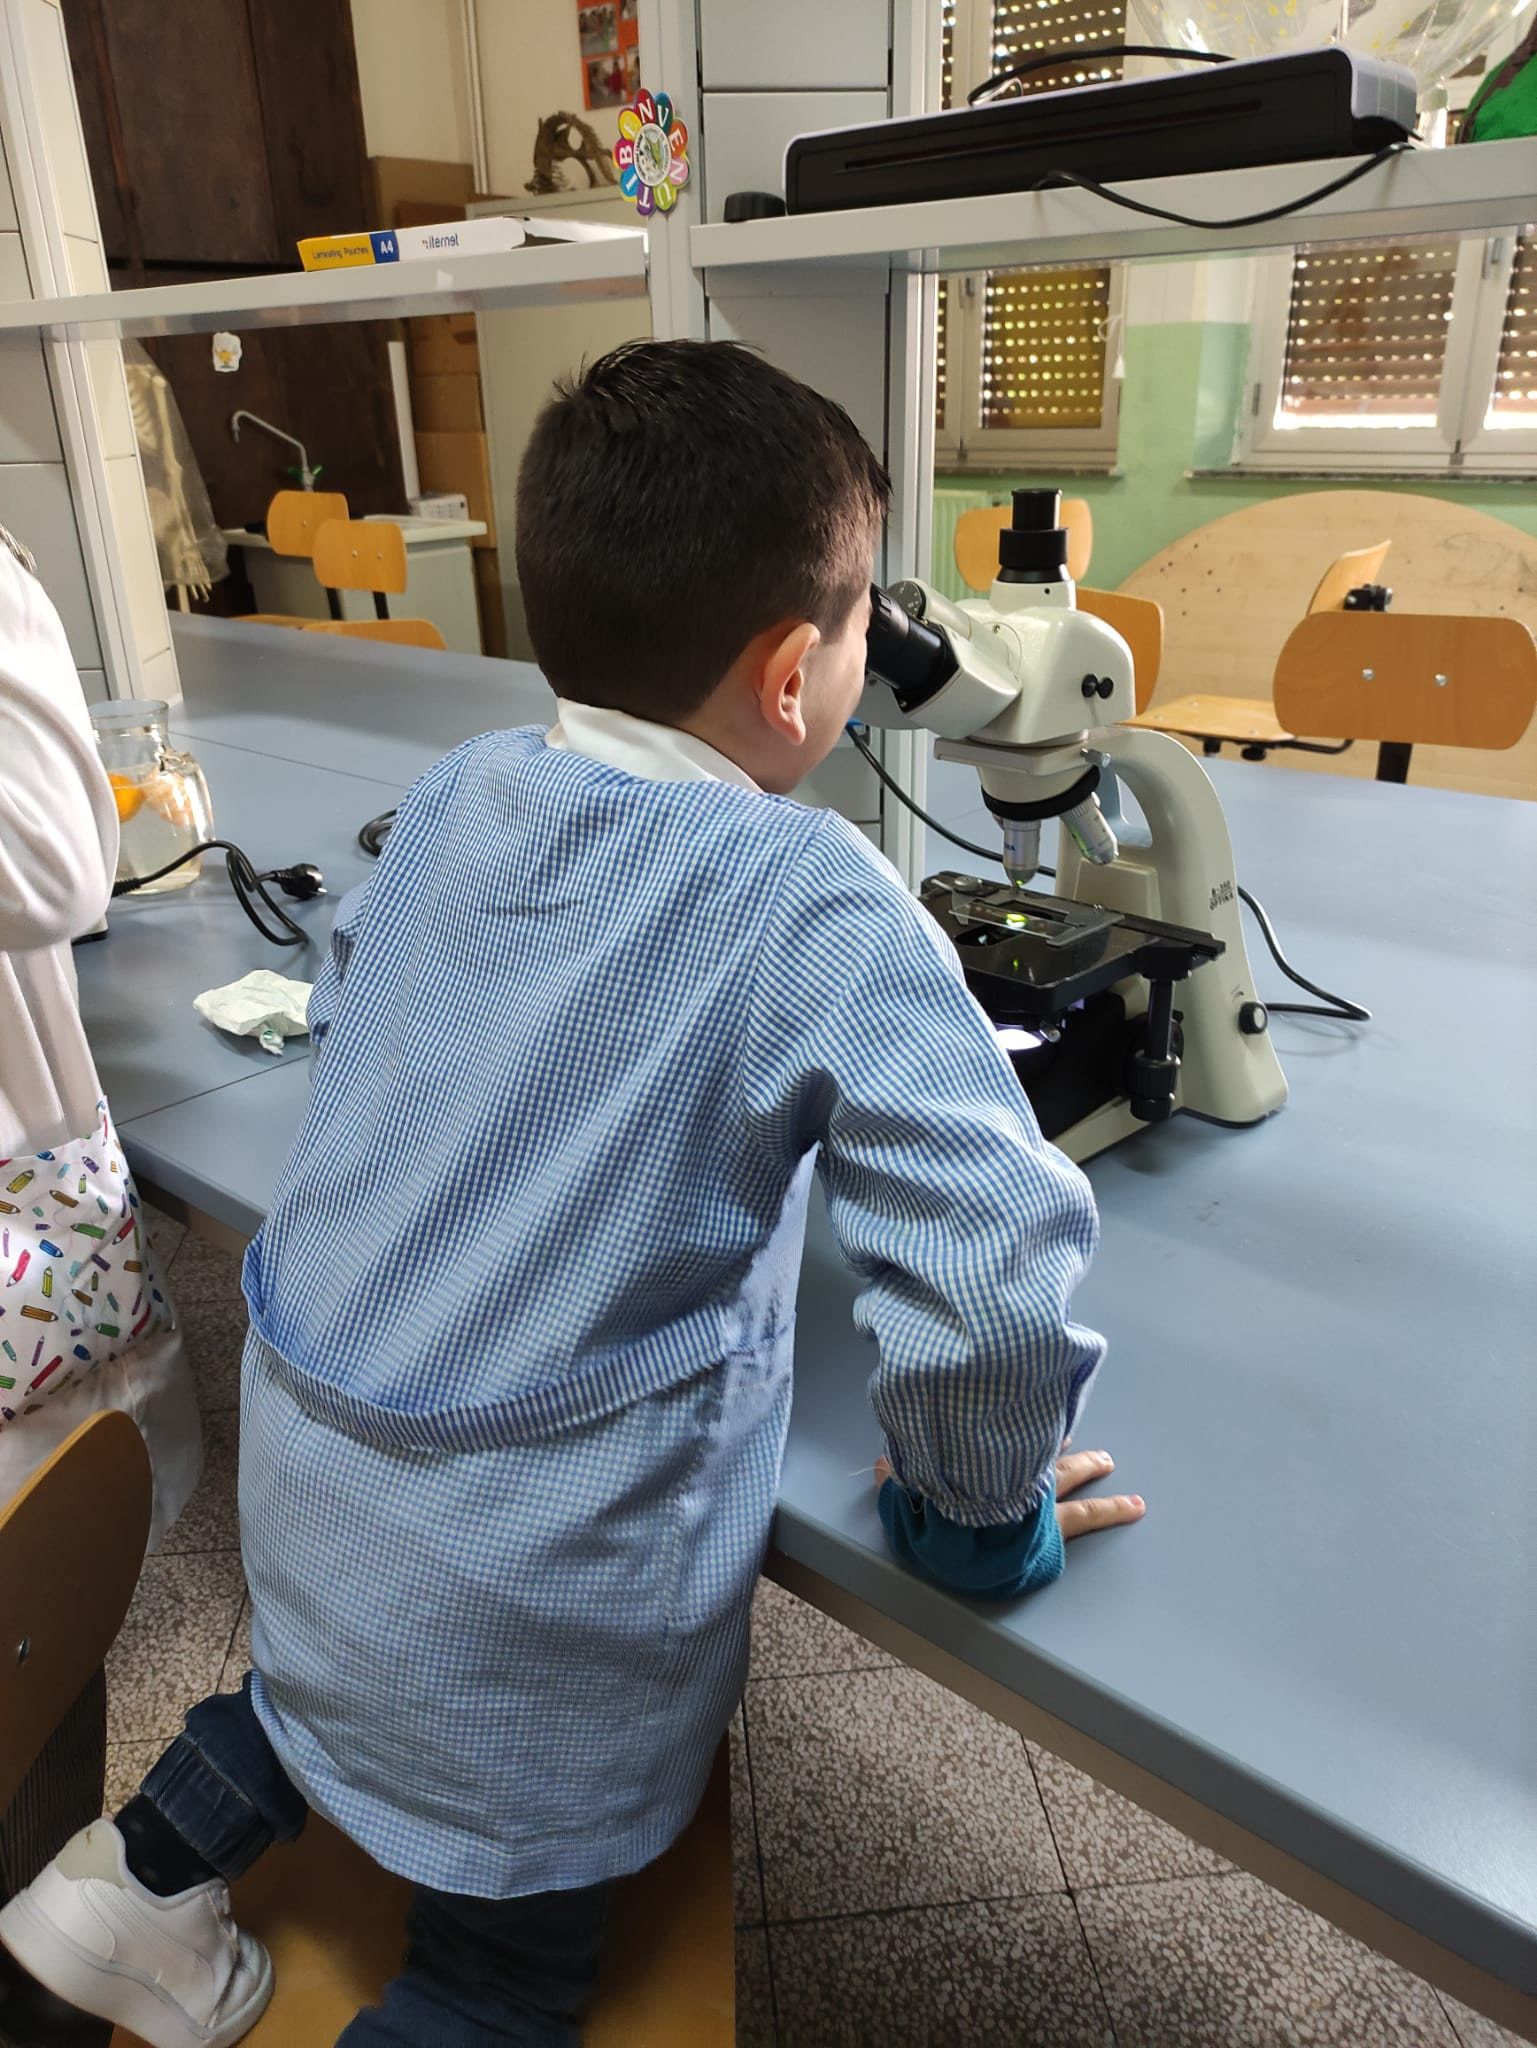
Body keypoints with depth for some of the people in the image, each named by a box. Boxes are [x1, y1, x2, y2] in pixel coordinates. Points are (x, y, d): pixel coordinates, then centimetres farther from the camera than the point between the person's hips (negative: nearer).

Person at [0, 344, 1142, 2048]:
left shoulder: (451, 797, -6)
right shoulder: (813, 902, -24)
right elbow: (990, 1268, -30)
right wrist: (977, 1506, -12)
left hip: (294, 1451, 6)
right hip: (541, 1579, -5)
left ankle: (148, 1859, 30)